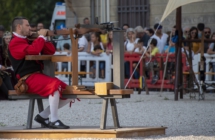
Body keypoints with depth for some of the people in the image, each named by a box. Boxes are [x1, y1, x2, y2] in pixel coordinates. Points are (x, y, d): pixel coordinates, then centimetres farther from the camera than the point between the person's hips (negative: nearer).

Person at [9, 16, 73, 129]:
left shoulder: (27, 40, 23)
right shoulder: (15, 42, -5)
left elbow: (51, 51, 21)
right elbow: (33, 50, -24)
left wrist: (43, 38, 5)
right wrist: (41, 36, -9)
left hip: (38, 75, 9)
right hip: (28, 79, -9)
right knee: (55, 85, -33)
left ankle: (43, 116, 3)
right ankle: (54, 121, -29)